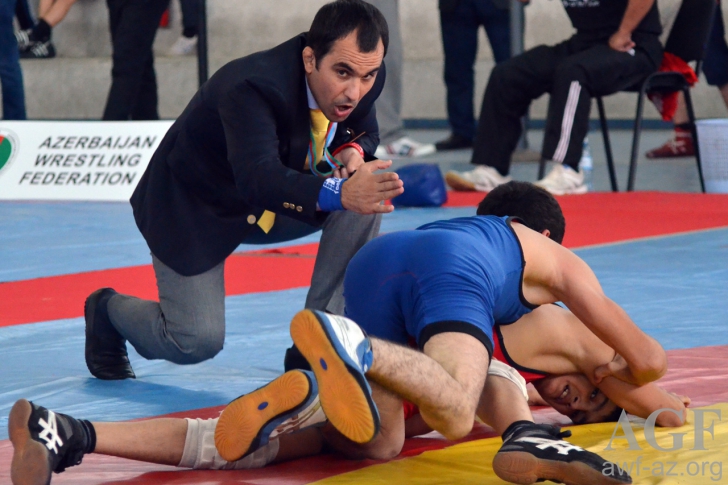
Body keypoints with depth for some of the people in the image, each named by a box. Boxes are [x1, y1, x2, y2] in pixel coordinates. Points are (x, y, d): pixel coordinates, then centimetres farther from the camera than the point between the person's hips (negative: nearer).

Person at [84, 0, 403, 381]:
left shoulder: (362, 81, -18)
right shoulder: (251, 87, -39)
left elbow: (364, 131, 4)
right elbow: (259, 180, -52)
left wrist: (353, 149, -24)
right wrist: (339, 193, -69)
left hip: (273, 207, 6)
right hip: (193, 207, -6)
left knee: (365, 202, -18)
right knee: (196, 342, -11)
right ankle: (109, 310, 23)